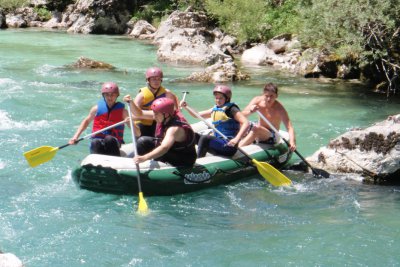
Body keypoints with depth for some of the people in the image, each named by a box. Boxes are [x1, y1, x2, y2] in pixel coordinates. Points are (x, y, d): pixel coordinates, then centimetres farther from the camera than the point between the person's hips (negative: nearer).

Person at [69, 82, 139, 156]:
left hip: (114, 142, -1)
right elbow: (86, 121, 23)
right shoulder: (97, 108, 5)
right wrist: (76, 136, 12)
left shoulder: (122, 111, 0)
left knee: (109, 140, -35)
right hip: (98, 140, 1)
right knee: (95, 143, -33)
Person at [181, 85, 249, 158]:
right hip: (218, 142, 8)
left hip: (229, 145, -8)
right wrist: (186, 107, 1)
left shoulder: (231, 109, -7)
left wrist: (237, 139, -30)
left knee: (205, 138, -27)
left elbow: (246, 123, -18)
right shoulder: (215, 109, 15)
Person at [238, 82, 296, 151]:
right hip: (259, 133, 5)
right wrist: (250, 111, -37)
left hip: (272, 136, -5)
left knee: (257, 128, -34)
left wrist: (292, 143, -46)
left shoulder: (279, 108, -20)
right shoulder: (258, 100, -9)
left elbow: (289, 127, -28)